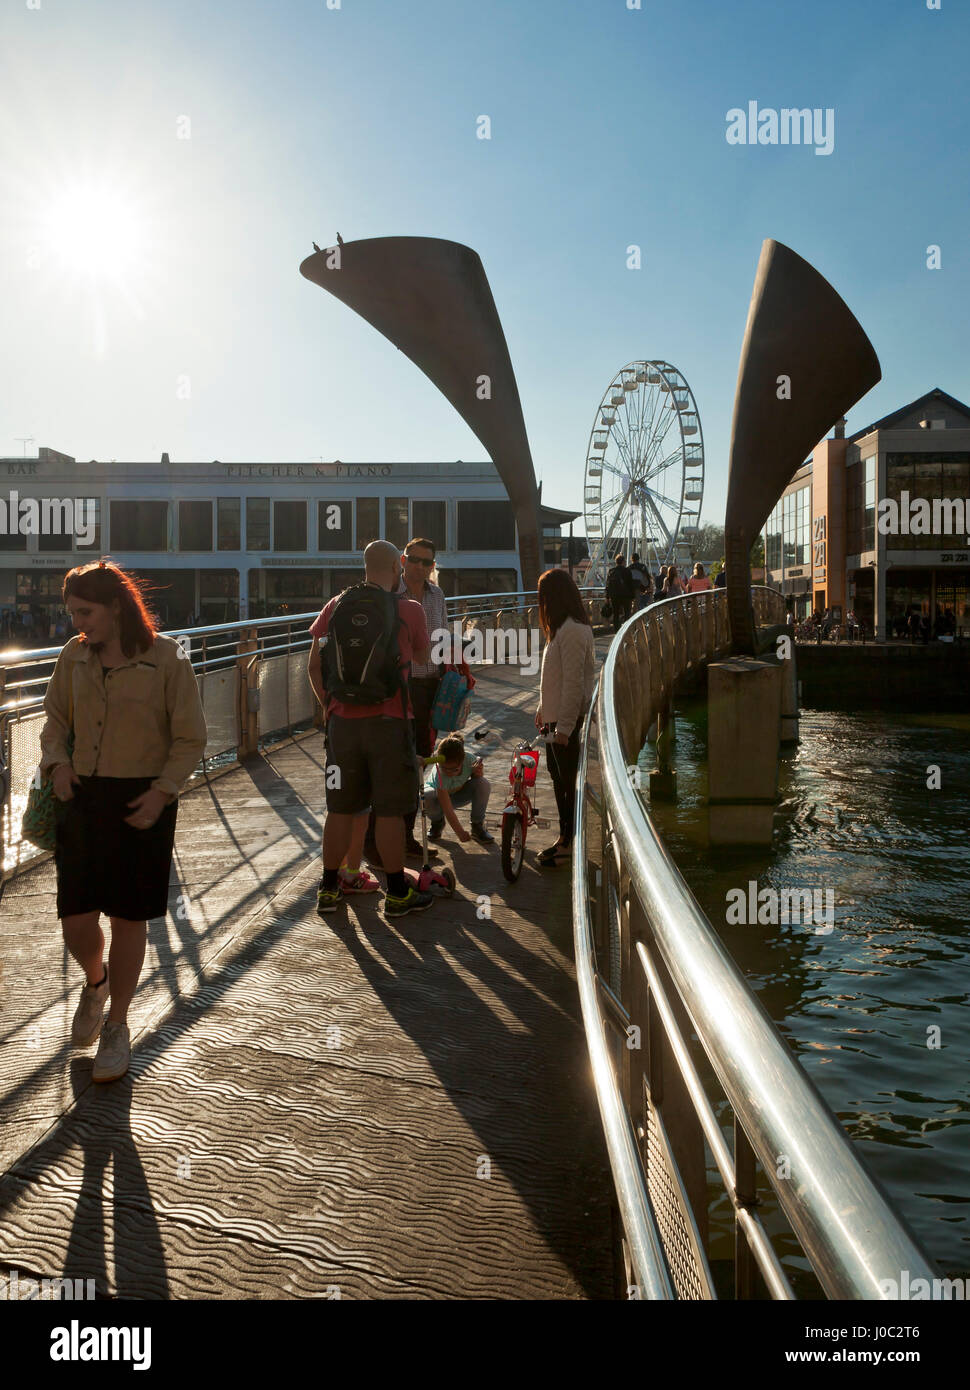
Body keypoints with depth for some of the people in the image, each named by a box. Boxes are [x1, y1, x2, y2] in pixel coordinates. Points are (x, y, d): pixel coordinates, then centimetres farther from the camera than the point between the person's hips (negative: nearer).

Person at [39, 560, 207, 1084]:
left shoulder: (165, 658, -9)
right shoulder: (73, 656, 4)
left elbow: (191, 738, -4)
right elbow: (55, 717, 18)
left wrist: (163, 791, -15)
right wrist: (57, 761, -1)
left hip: (142, 801, -3)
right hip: (82, 796, 4)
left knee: (128, 918, 6)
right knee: (75, 920, 3)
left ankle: (117, 1024, 27)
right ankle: (95, 983, 38)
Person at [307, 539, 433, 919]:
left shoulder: (337, 605, 4)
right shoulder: (410, 610, -4)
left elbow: (314, 666, 5)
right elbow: (423, 656, 14)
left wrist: (329, 705, 15)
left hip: (343, 720, 3)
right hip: (388, 721, -3)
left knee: (340, 808, 12)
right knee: (389, 811, 4)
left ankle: (328, 890, 21)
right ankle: (397, 894, 13)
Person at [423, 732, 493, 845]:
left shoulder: (469, 759, -31)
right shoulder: (439, 773, -39)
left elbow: (477, 776, -6)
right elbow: (447, 809, -38)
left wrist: (478, 771, -32)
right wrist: (460, 833, -44)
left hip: (459, 792, 3)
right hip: (437, 793, -3)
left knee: (484, 784, -27)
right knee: (425, 798, -38)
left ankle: (477, 826, -7)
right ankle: (437, 823, -1)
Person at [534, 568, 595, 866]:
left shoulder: (571, 631, -21)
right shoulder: (562, 628, 12)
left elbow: (573, 682, -24)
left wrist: (564, 726, -22)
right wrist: (543, 709, 20)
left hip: (569, 719, -10)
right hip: (556, 715, 10)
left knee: (569, 780, 0)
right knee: (558, 775, 17)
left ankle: (570, 843, 12)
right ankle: (565, 837, 28)